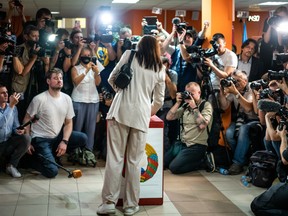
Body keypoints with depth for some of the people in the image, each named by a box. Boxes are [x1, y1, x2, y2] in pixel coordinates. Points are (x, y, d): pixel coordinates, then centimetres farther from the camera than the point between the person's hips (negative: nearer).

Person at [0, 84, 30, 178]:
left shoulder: (13, 107, 3)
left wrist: (18, 130, -16)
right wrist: (11, 105, -32)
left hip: (8, 144, 4)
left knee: (26, 138, -22)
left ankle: (11, 165, -7)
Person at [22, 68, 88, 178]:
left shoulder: (67, 98, 1)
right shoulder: (39, 99, -14)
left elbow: (69, 122, 5)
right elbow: (27, 120, -7)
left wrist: (64, 141, -10)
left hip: (57, 137, 6)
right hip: (41, 139, -6)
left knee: (82, 138, -14)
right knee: (52, 171, -21)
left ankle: (55, 153, 4)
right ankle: (35, 159, 11)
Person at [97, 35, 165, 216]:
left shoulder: (129, 55, 11)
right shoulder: (160, 69, 15)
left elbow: (112, 79, 13)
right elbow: (159, 100, 17)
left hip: (121, 111, -1)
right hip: (141, 115, 1)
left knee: (115, 158, 0)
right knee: (134, 161, 6)